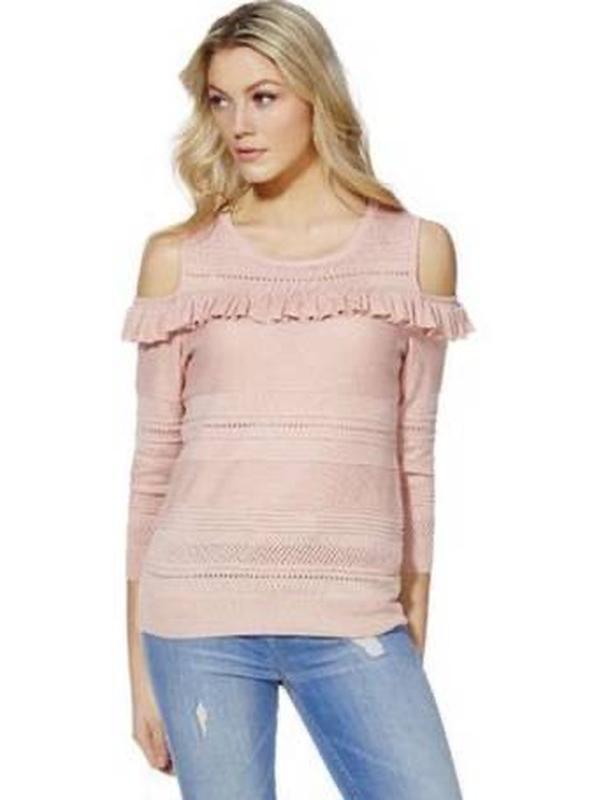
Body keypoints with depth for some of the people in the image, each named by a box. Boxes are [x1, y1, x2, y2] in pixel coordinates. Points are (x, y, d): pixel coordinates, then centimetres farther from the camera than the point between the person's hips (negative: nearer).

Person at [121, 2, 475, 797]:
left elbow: (413, 454, 7)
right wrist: (140, 659, 6)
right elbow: (153, 459, 5)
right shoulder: (177, 257, 4)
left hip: (355, 619, 1)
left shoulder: (418, 249, 4)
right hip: (200, 613, 0)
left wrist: (414, 635, 9)